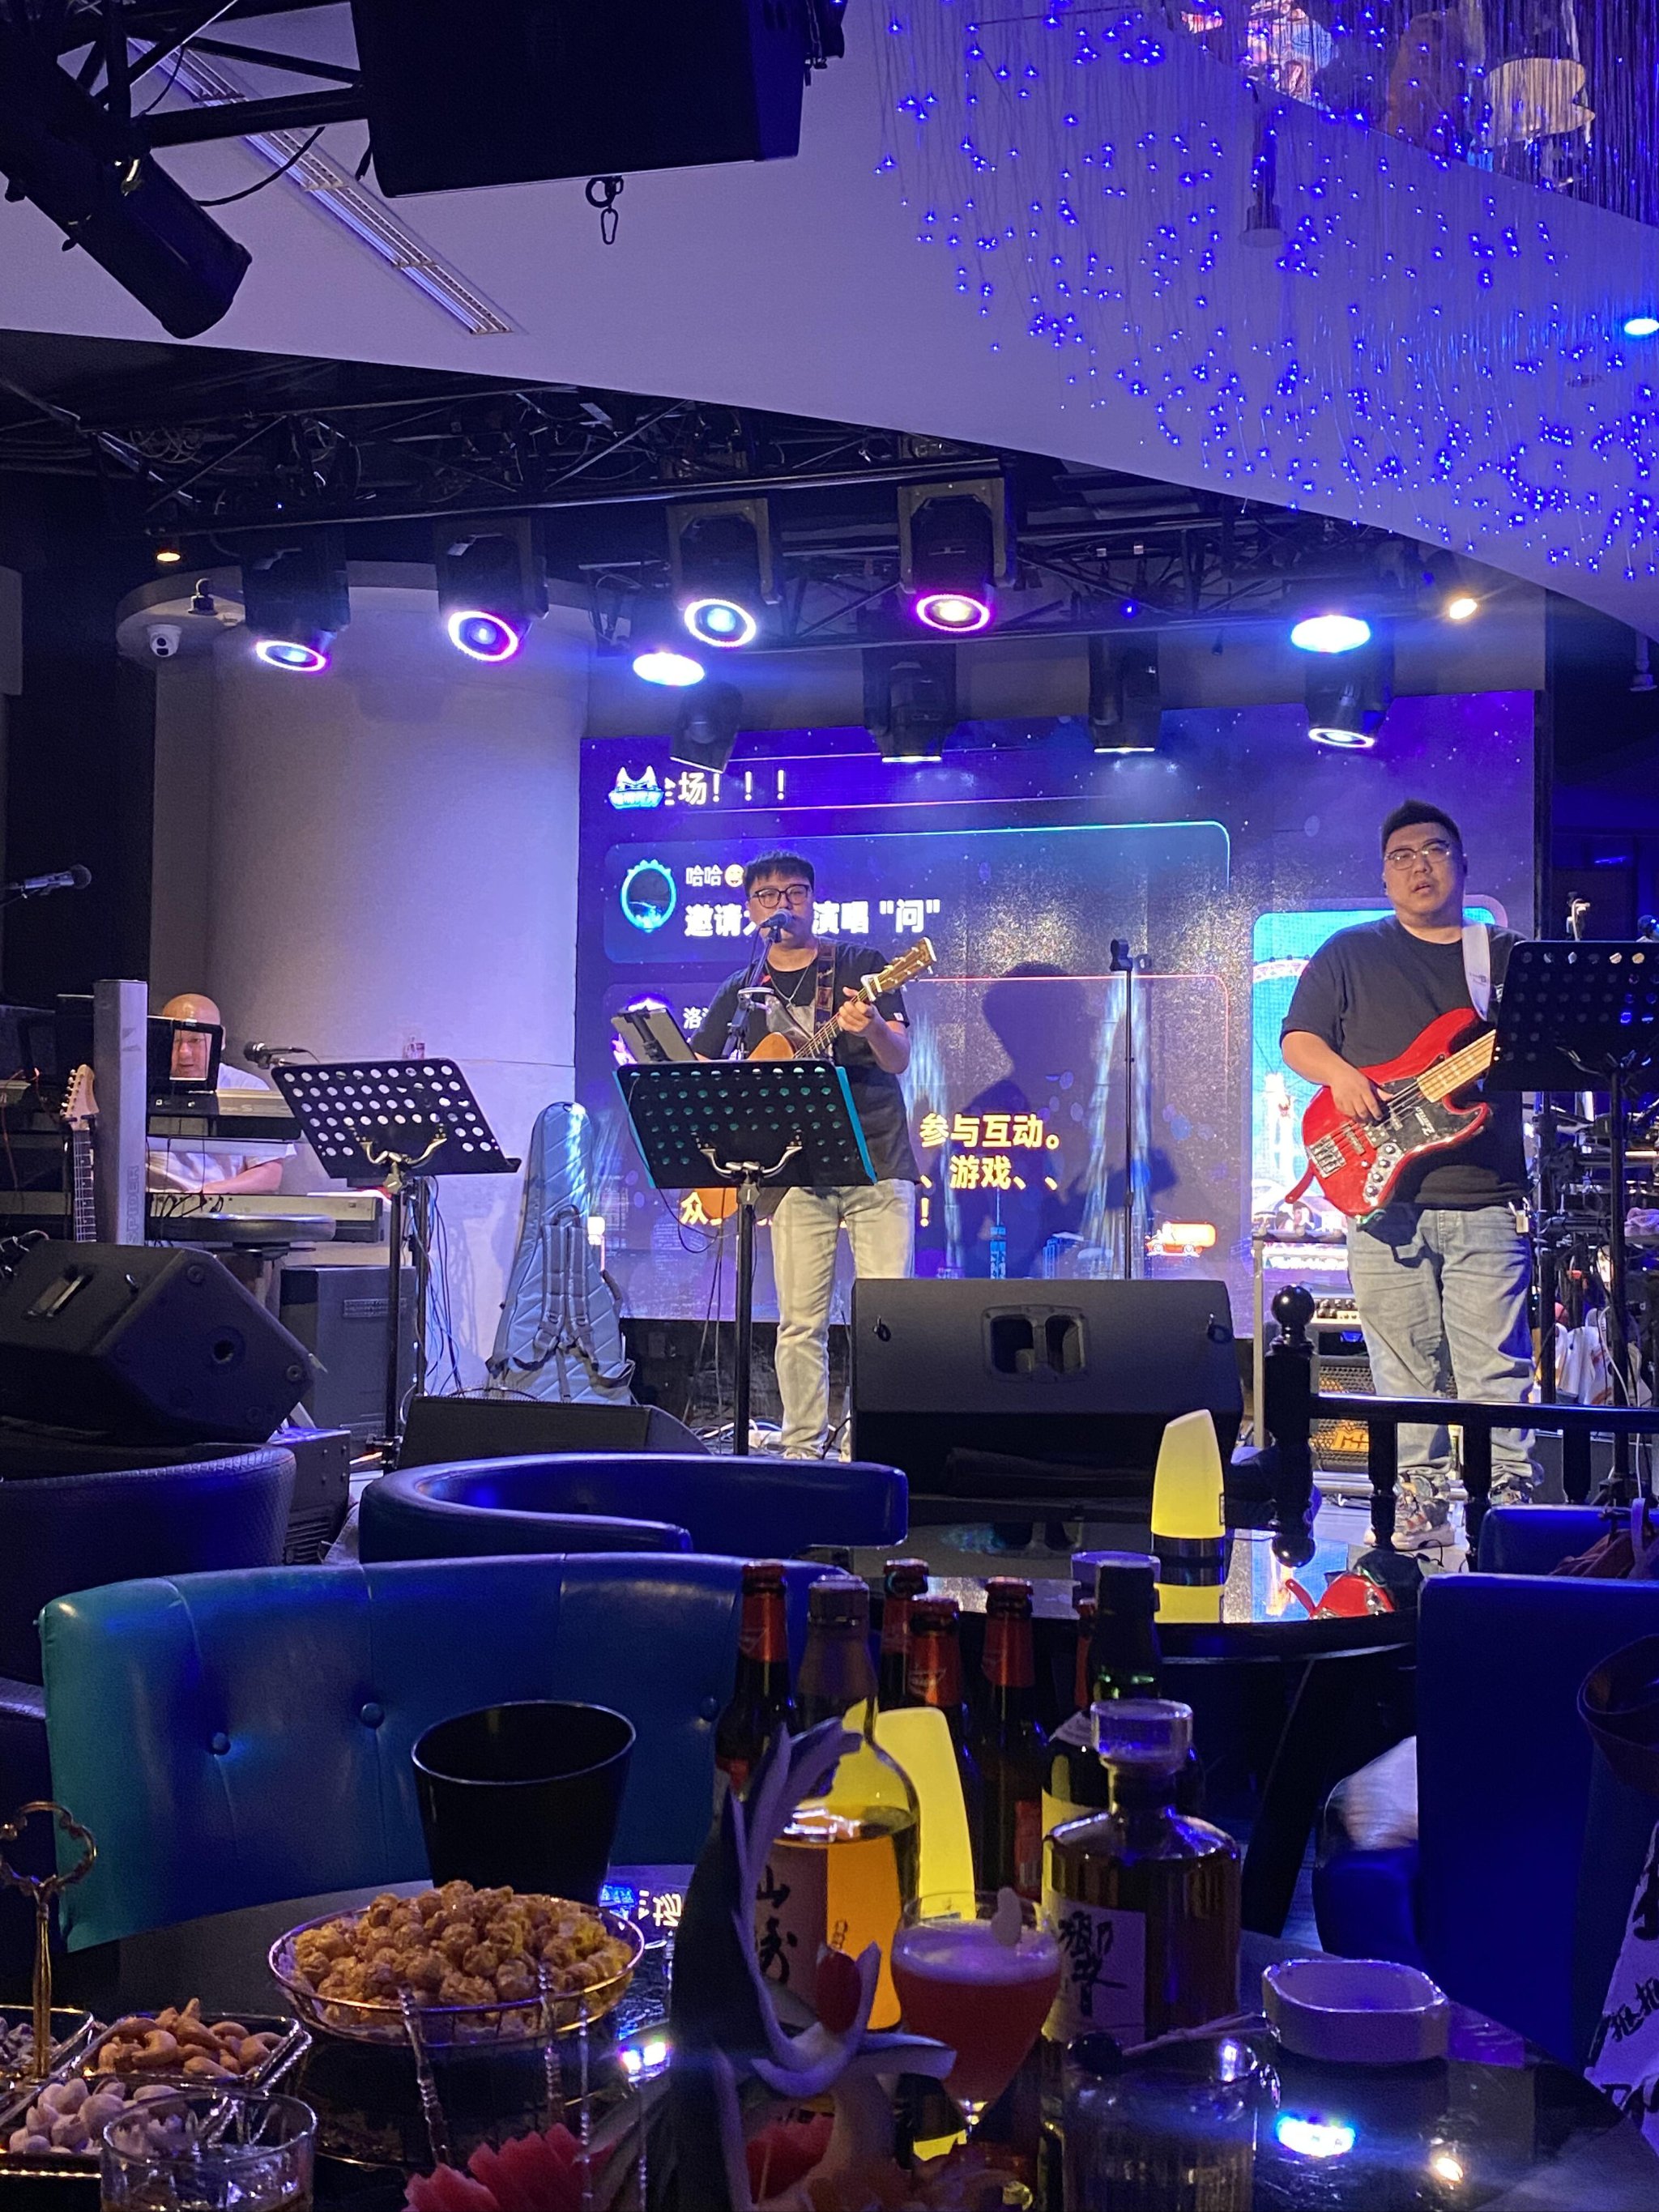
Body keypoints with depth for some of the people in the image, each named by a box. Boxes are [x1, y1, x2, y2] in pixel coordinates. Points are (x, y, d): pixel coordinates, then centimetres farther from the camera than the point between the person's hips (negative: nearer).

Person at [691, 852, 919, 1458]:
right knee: (800, 1323, 1)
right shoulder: (740, 992, 13)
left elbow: (899, 1060, -6)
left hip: (877, 1161, -2)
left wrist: (872, 1029, -28)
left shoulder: (861, 966, 4)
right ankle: (802, 1450, 8)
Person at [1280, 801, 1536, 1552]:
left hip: (1489, 1200, 0)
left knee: (1497, 1370, -2)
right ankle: (1420, 1504, 12)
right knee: (1406, 1371, 4)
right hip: (1385, 1197, 0)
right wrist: (1340, 1074, -13)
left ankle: (1510, 1501, 4)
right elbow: (1297, 1037, 7)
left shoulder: (1509, 955, 13)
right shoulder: (1351, 953, 10)